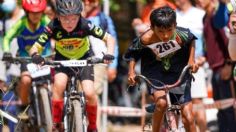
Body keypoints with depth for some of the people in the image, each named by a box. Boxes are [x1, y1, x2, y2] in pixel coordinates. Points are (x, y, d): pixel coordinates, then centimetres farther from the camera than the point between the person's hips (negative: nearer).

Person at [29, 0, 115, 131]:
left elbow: (109, 38, -21)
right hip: (62, 59, 0)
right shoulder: (53, 27, -29)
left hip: (84, 58, 0)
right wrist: (35, 55, -52)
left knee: (89, 93, -18)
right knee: (59, 84, -29)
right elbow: (35, 47, -29)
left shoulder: (85, 25, -30)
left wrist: (109, 54, -40)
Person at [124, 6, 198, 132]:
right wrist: (131, 72, -17)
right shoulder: (146, 39, -25)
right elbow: (132, 53, -5)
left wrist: (191, 60, -8)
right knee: (161, 103, -29)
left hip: (178, 74, 1)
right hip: (155, 73, -1)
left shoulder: (182, 35, -24)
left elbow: (191, 41, 1)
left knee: (188, 118, -5)